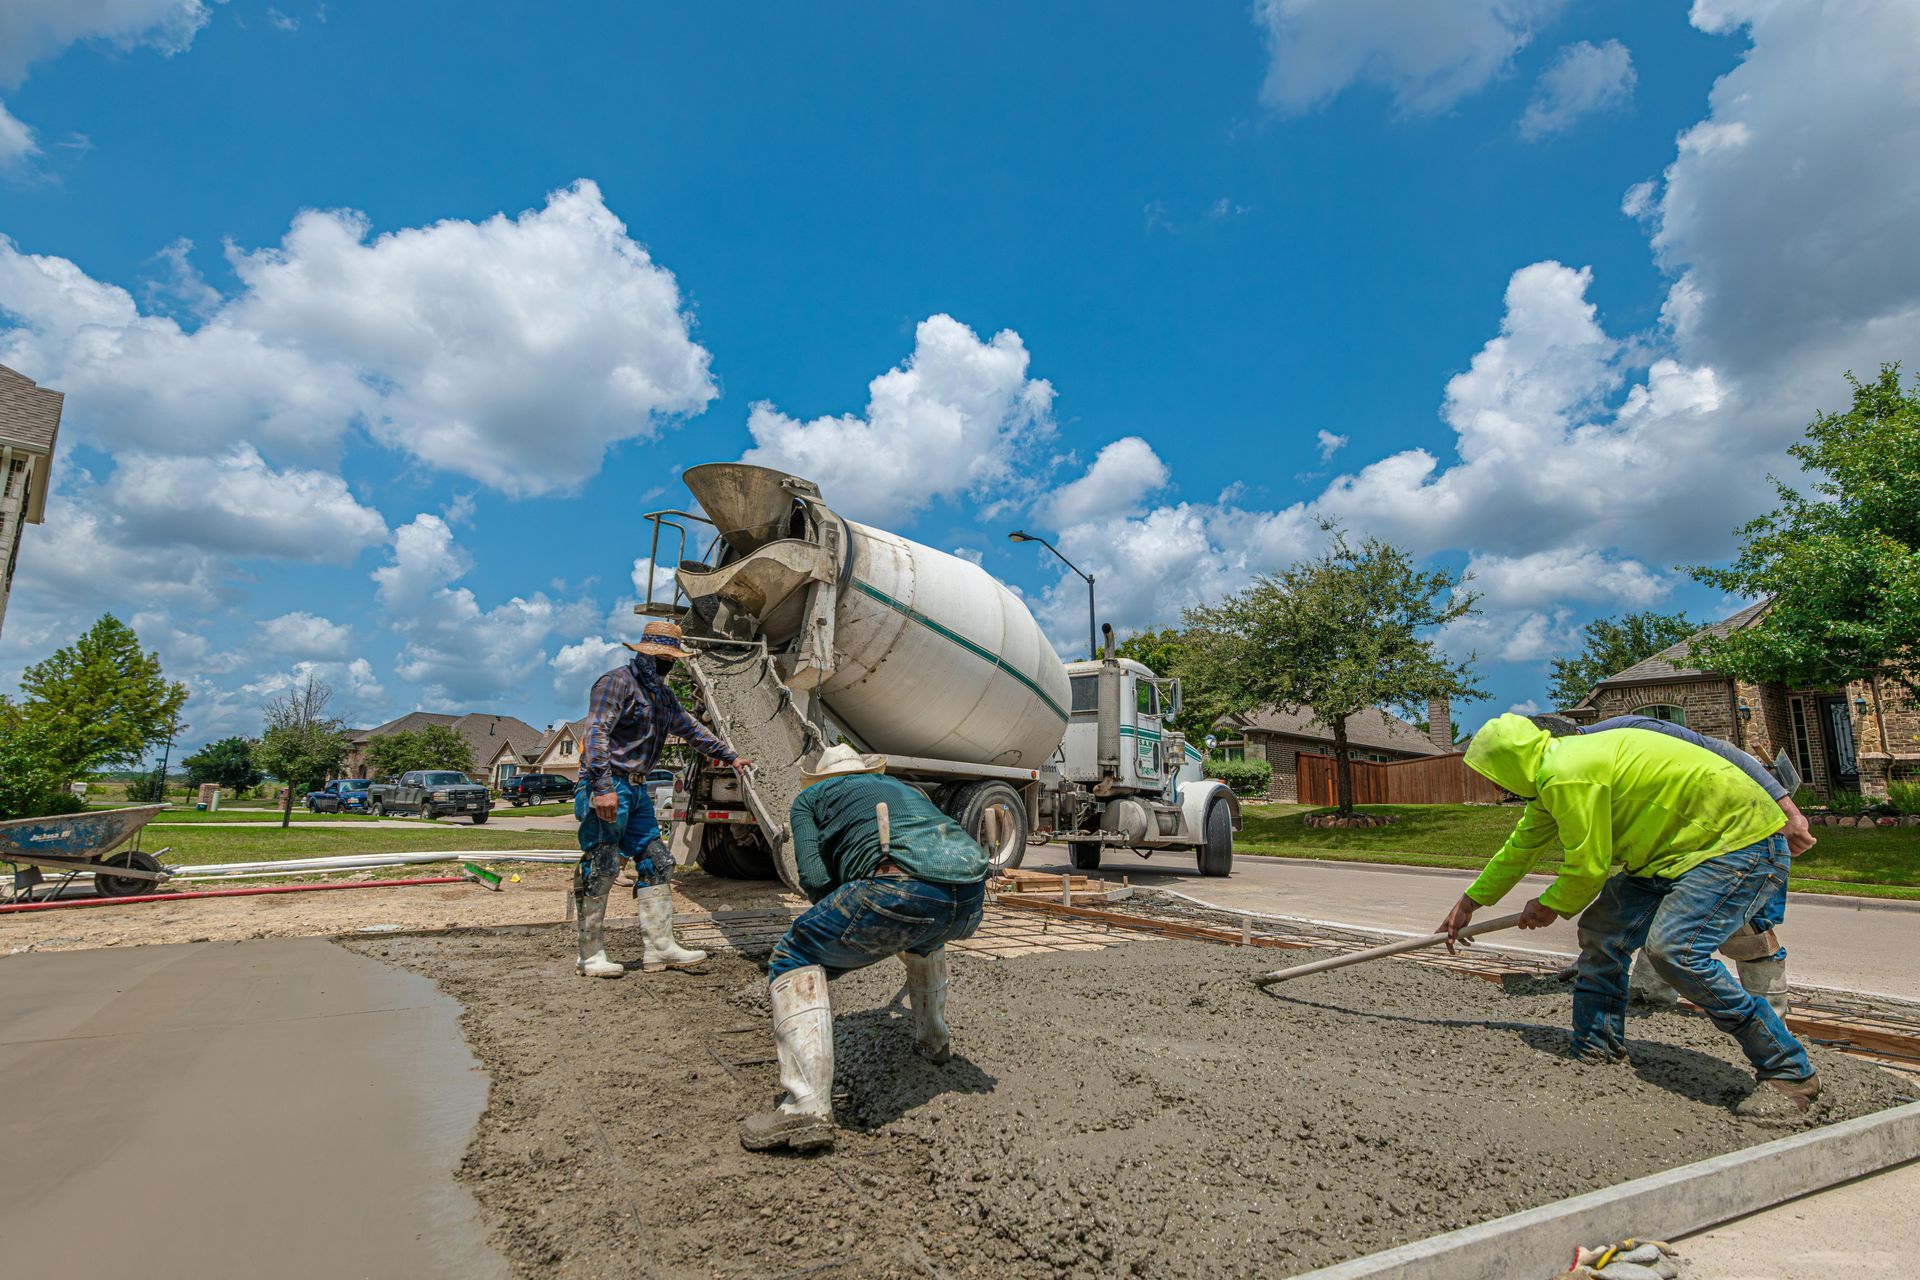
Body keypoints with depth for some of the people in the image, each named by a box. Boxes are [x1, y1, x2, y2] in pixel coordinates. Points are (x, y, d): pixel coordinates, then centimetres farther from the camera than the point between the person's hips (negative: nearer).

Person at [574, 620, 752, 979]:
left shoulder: (661, 694, 18)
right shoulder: (617, 682, -10)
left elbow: (690, 728, 28)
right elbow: (596, 734, -19)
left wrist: (729, 755, 28)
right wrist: (603, 787, -28)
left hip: (636, 789, 10)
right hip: (608, 787, -9)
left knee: (656, 862, 5)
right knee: (601, 868, -5)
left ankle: (659, 947, 8)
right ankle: (591, 955, 5)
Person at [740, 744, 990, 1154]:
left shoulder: (810, 797, 25)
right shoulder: (901, 786, 39)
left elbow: (813, 877, 10)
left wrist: (850, 923, 28)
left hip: (902, 886, -6)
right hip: (972, 897, 7)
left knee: (795, 961, 10)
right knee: (923, 933, 41)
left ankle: (808, 1105, -5)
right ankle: (933, 1039, 48)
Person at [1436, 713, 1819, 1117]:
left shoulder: (1566, 775, -26)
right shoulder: (1555, 772, 7)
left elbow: (1587, 868, -20)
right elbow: (1520, 848, 19)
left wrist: (1550, 906, 1)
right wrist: (1468, 903, 26)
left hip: (1740, 839, -10)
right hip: (1679, 846, 10)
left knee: (1673, 950, -24)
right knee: (1601, 934, 5)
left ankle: (1789, 1072, -7)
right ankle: (1597, 1055, 16)